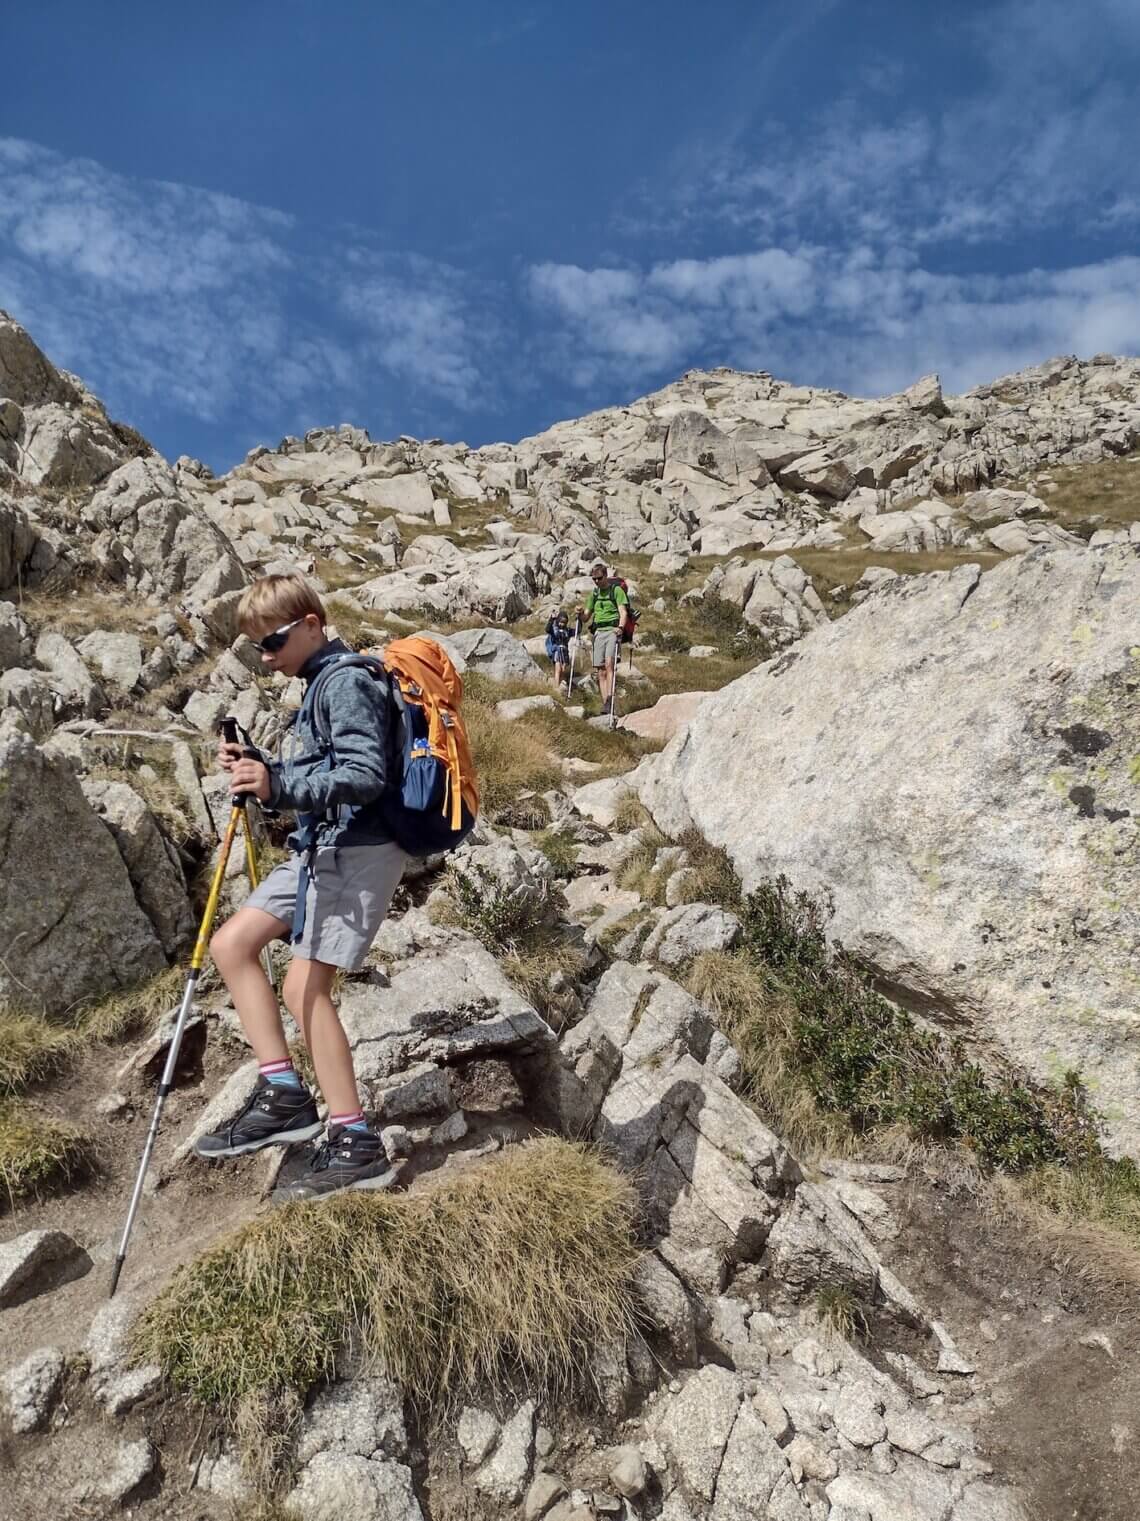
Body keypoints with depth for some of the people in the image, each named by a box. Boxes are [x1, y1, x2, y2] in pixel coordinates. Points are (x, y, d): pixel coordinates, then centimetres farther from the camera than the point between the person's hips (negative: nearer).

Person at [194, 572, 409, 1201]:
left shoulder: (348, 682, -14)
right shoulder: (321, 685, 17)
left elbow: (365, 777, -25)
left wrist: (280, 785, -32)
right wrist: (258, 771, 4)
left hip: (357, 851, -10)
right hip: (319, 848, 10)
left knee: (305, 987, -10)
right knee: (232, 943, 8)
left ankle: (356, 1146, 0)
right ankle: (283, 1094, 10)